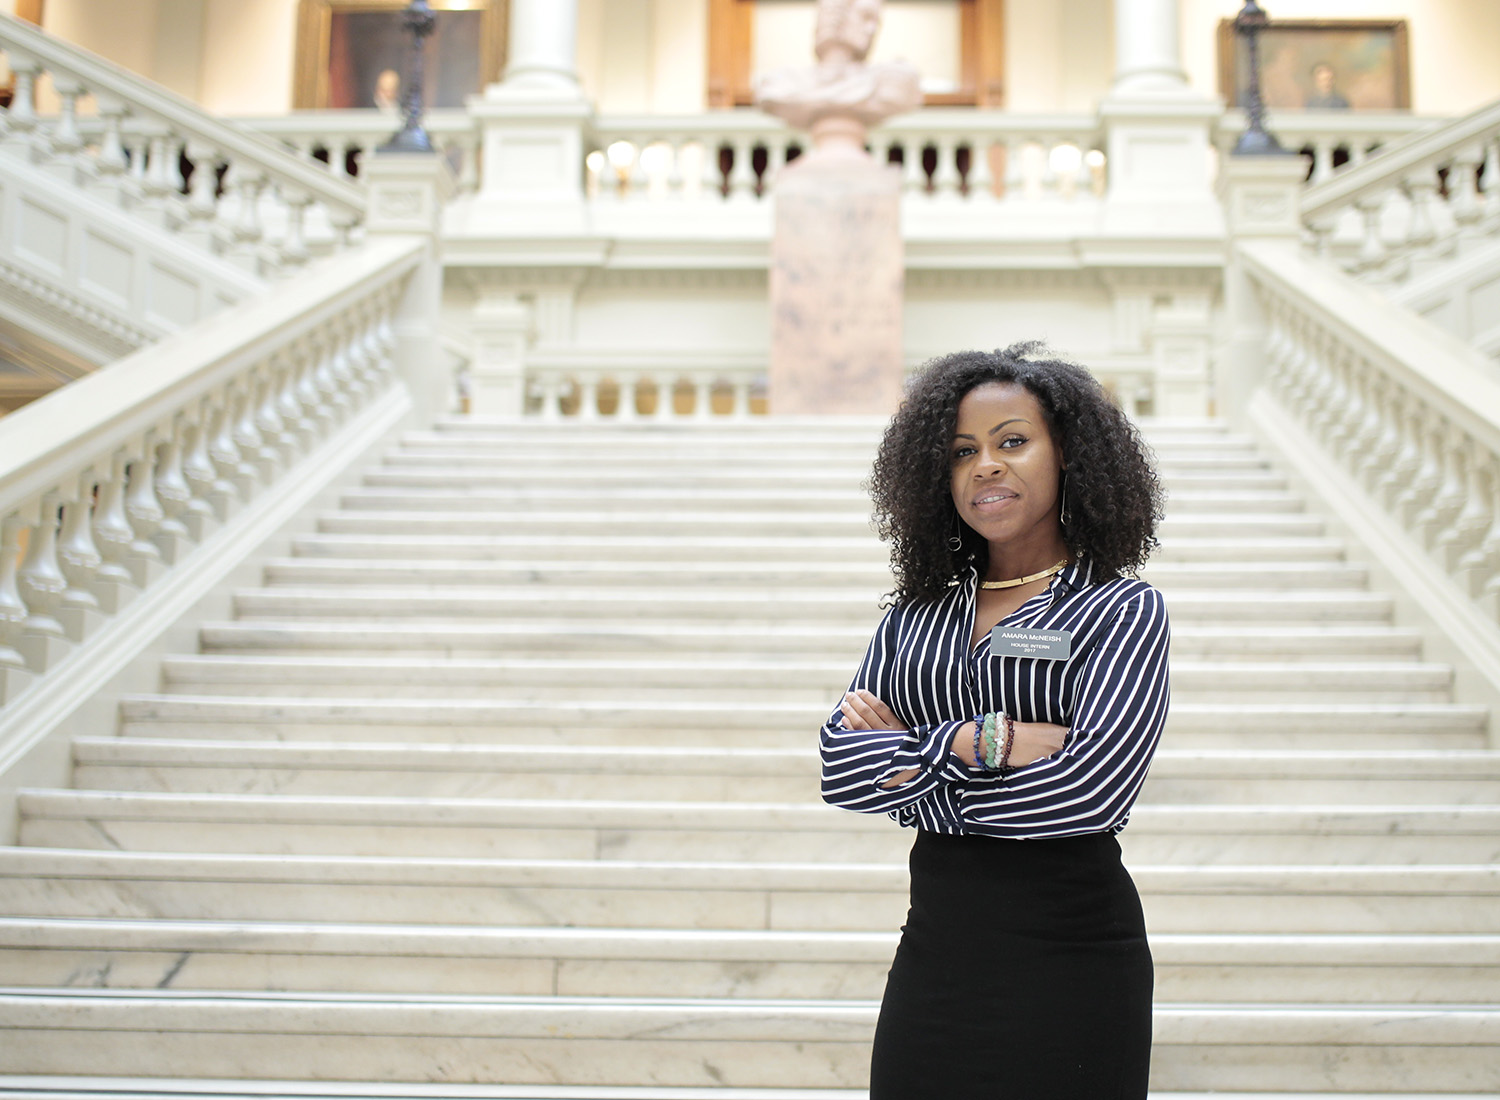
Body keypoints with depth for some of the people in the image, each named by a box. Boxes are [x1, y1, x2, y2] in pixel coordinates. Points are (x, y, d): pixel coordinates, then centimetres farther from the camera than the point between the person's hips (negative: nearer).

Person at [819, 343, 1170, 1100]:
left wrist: (913, 759, -6)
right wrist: (978, 739, -16)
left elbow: (1089, 789, -17)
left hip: (1068, 959, -4)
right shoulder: (916, 613, 9)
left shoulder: (1123, 611, -4)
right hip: (934, 951, 4)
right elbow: (841, 770, -2)